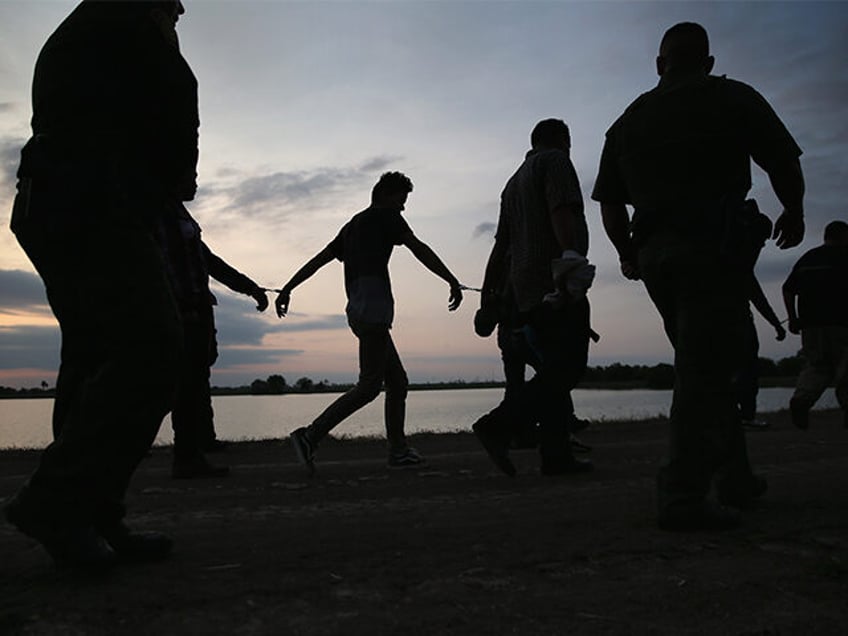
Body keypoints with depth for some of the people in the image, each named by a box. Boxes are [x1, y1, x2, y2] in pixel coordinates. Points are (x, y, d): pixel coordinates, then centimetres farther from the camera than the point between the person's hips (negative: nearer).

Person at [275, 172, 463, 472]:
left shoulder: (353, 225, 26)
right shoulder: (385, 216, 4)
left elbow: (318, 259, 21)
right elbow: (420, 250, -1)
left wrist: (287, 289, 18)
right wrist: (453, 282, 0)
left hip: (358, 309, 9)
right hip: (374, 305, -9)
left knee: (398, 382, 10)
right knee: (369, 385, -12)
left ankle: (399, 450, 10)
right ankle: (310, 436, -17)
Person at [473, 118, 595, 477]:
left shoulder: (514, 181, 29)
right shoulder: (556, 162, 5)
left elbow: (501, 245, 26)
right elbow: (561, 211, -14)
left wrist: (490, 294, 25)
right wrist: (571, 256, -25)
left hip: (526, 292, 9)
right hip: (557, 286, -9)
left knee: (554, 371, 8)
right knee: (565, 370, -10)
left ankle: (557, 457, 2)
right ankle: (499, 426, -18)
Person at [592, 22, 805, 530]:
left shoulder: (628, 121, 16)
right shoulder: (733, 98, 4)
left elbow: (610, 204, 14)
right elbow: (784, 163, 3)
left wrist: (630, 255, 27)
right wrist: (794, 213, 21)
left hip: (655, 255, 5)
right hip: (715, 246, -5)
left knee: (705, 368, 15)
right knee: (706, 372, -8)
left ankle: (735, 479, 22)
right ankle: (683, 497, -13)